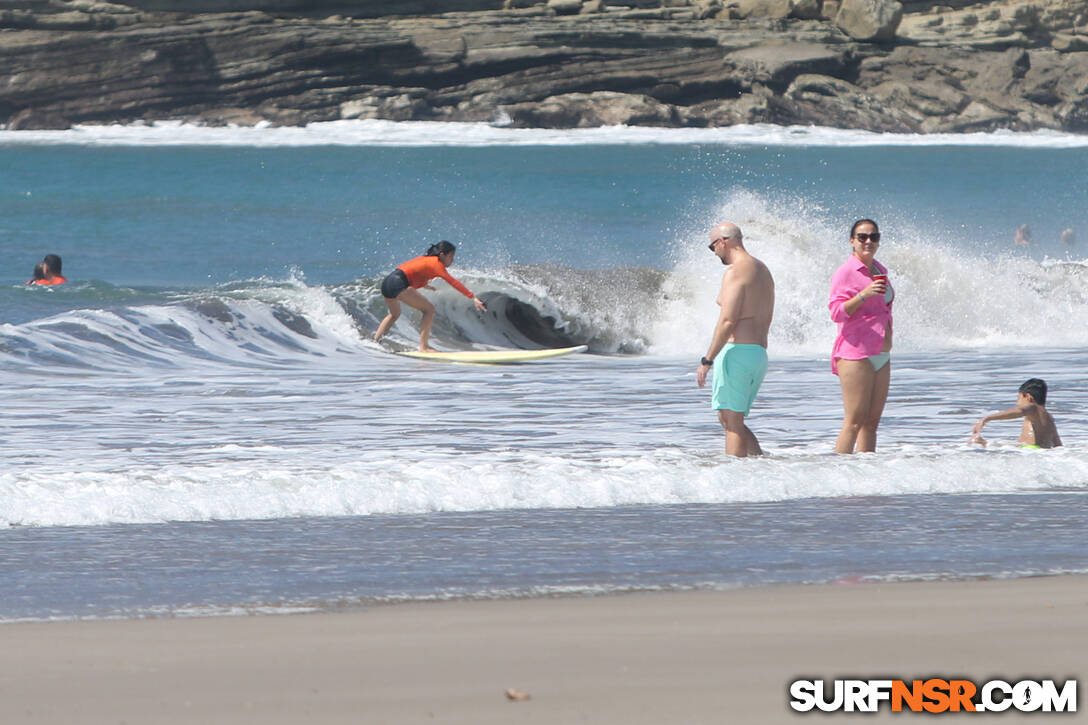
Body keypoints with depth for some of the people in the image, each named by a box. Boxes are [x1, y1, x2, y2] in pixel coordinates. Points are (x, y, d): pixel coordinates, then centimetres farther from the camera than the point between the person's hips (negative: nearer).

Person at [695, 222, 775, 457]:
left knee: (732, 422, -7)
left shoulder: (735, 272, -12)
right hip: (760, 353, 10)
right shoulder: (763, 271, 18)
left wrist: (707, 360, -17)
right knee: (728, 419, 16)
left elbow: (727, 321, -19)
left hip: (737, 350, -10)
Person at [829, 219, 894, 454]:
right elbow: (837, 312, -16)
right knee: (854, 421, -13)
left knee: (872, 421, 5)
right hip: (855, 353, -8)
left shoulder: (879, 271, 17)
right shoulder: (845, 272, -7)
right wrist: (863, 294, -29)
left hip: (880, 353, 8)